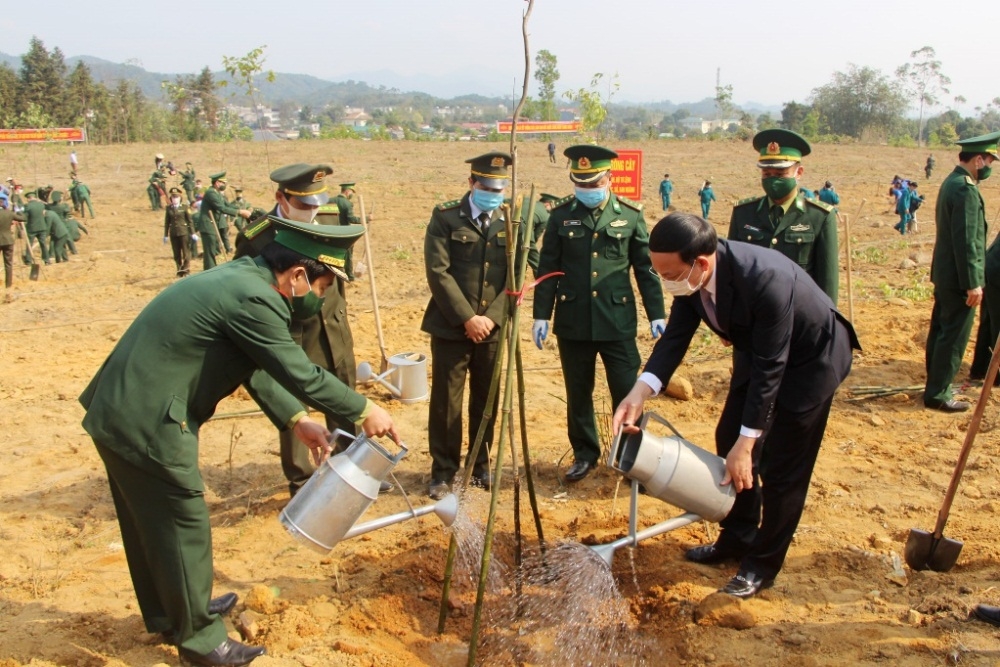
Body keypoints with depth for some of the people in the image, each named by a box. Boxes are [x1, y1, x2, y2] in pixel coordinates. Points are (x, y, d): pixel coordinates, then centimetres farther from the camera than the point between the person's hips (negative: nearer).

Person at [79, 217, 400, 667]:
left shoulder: (238, 278, 9)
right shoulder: (254, 299, -22)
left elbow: (256, 368, 13)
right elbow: (299, 373, -18)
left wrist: (296, 420, 8)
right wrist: (364, 411, -7)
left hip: (118, 412, 10)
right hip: (148, 426, -10)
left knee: (150, 523, 24)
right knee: (183, 529, 6)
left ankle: (167, 613, 43)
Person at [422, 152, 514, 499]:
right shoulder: (445, 216, -4)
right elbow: (438, 272, -11)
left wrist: (492, 317, -11)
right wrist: (467, 318, -16)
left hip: (491, 327, 3)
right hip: (451, 327, -3)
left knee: (486, 400, 11)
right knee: (446, 401, 2)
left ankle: (481, 465, 27)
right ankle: (443, 472, 15)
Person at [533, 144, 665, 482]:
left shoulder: (630, 213, -1)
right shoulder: (561, 214, 0)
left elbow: (646, 267, 3)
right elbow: (547, 269, 3)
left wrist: (656, 314, 1)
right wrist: (541, 315, 0)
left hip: (618, 321, -1)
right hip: (572, 322, 1)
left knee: (627, 392, 4)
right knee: (578, 393, 12)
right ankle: (585, 453, 29)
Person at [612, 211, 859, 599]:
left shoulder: (766, 280, -41)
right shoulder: (692, 273, -20)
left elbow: (770, 368, -33)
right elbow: (675, 337, -14)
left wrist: (746, 444, -28)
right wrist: (639, 392, -29)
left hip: (808, 360, -7)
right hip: (757, 352, 7)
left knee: (781, 465, -1)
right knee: (729, 440, 12)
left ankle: (763, 563, 17)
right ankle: (737, 537, 31)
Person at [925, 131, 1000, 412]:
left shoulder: (951, 181, 11)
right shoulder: (966, 189, -21)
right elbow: (966, 240, -23)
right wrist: (973, 283, -21)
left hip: (944, 273, 10)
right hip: (958, 277, -10)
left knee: (940, 330, 17)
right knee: (954, 336, -2)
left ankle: (935, 385, 28)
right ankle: (937, 394, 5)